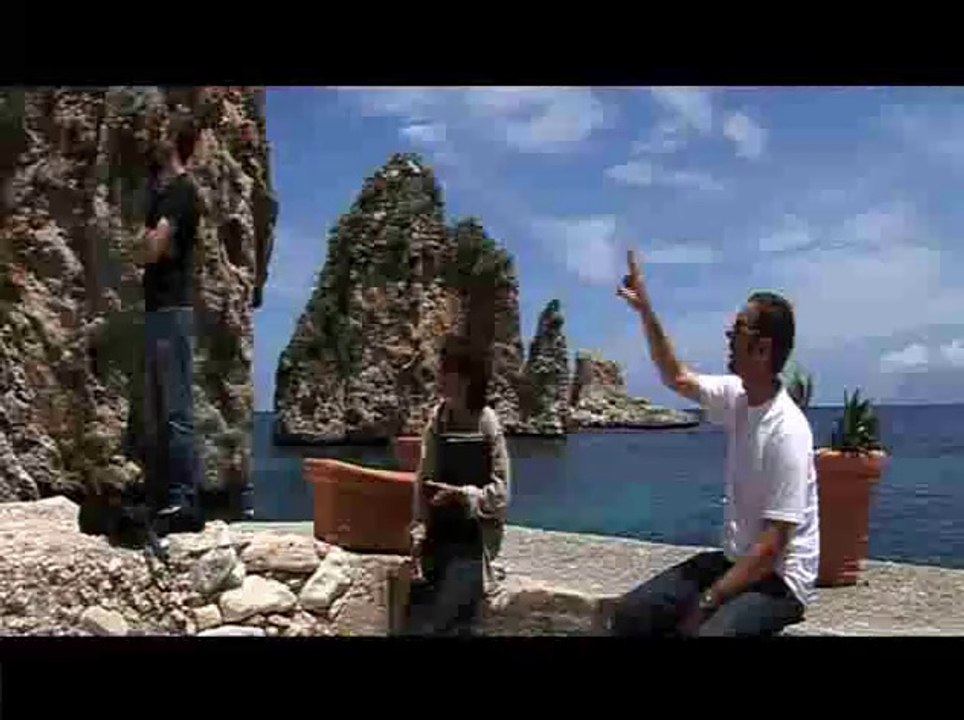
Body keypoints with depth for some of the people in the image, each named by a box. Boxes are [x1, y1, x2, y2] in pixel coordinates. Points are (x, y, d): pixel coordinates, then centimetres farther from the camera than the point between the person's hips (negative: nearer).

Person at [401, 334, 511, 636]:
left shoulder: (487, 423, -12)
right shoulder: (438, 417, 3)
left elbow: (500, 493, -11)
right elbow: (423, 480, 3)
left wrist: (460, 494, -25)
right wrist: (418, 534, -5)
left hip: (472, 542, -5)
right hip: (438, 536, 5)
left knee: (421, 626, -9)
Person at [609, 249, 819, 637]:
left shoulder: (786, 432, -24)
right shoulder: (736, 396, -2)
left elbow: (771, 546, -24)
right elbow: (677, 377, 17)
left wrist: (705, 604, -23)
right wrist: (645, 310, 10)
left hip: (778, 577, -7)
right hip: (733, 560, 8)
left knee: (706, 629, -35)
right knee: (628, 614, -4)